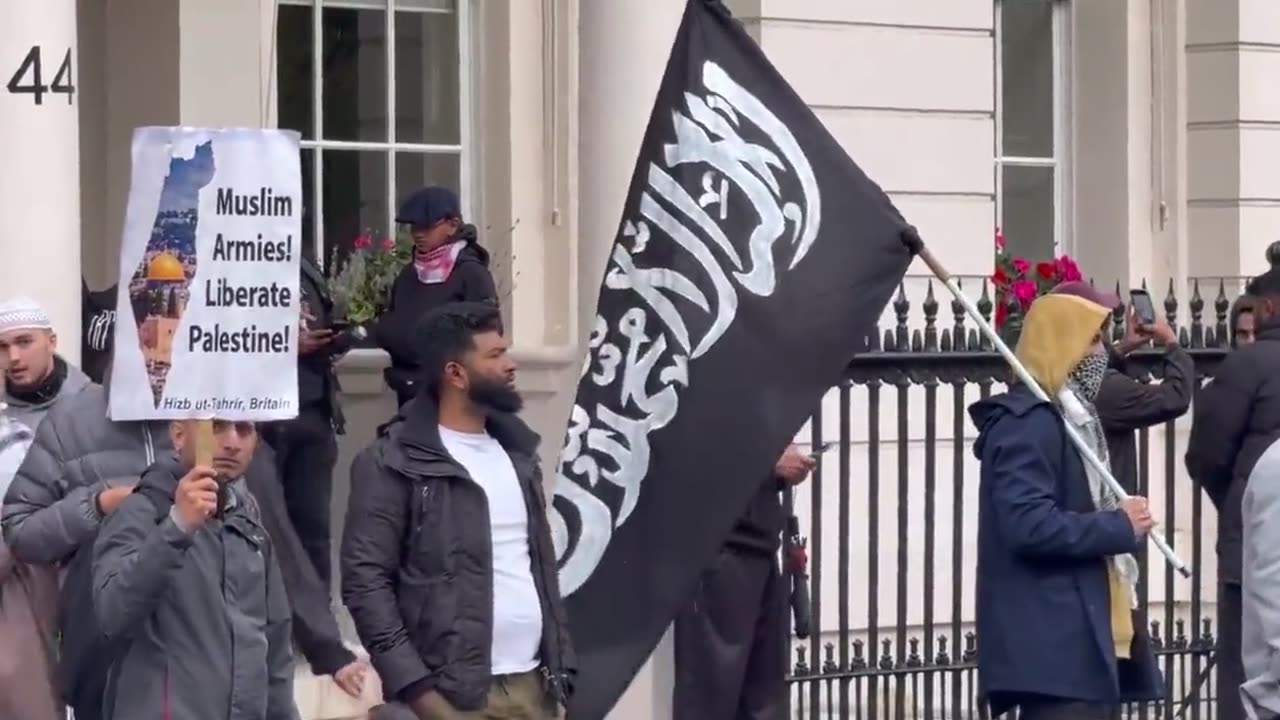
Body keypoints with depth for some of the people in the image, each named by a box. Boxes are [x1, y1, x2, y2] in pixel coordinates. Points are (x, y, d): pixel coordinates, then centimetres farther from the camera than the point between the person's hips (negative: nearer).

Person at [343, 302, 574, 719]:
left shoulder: (515, 450, 17)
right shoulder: (395, 463, -5)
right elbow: (366, 580, -10)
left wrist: (560, 663, 12)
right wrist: (414, 685, -17)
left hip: (532, 684, 7)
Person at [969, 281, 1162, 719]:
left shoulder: (1071, 418, 20)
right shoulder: (1027, 423, -13)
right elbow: (1030, 525, -24)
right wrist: (1119, 528, -15)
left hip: (1087, 639, 11)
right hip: (1055, 646, -11)